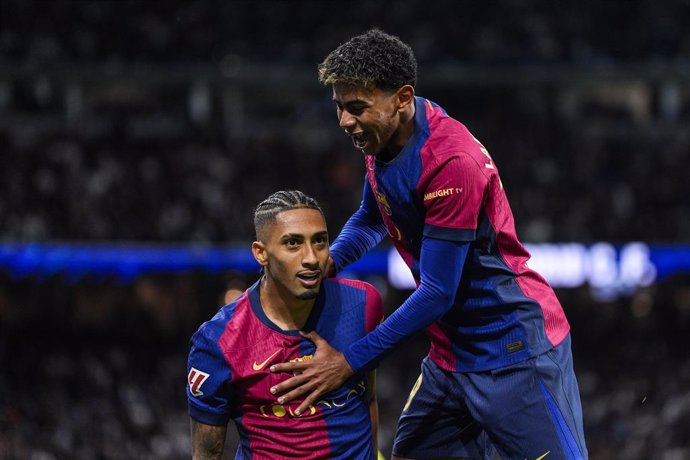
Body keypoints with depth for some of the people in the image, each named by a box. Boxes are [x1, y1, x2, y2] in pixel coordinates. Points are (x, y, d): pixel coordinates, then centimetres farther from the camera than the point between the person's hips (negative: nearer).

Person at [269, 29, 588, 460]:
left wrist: (348, 362, -20)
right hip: (452, 355, 9)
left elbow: (438, 293, -23)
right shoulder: (382, 138, 3)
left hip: (515, 352, -9)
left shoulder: (451, 162, -25)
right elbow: (372, 218, 23)